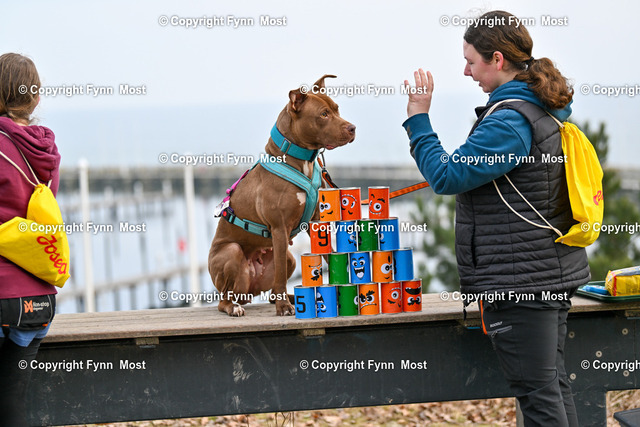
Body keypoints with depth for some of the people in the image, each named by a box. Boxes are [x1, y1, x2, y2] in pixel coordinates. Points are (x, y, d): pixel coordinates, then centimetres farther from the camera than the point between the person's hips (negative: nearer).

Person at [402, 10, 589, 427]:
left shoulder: (509, 119, -20)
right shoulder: (548, 107, 11)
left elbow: (447, 176, -19)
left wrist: (418, 118, -11)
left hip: (519, 280, -10)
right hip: (555, 273, 10)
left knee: (537, 392, -4)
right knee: (554, 383, 15)